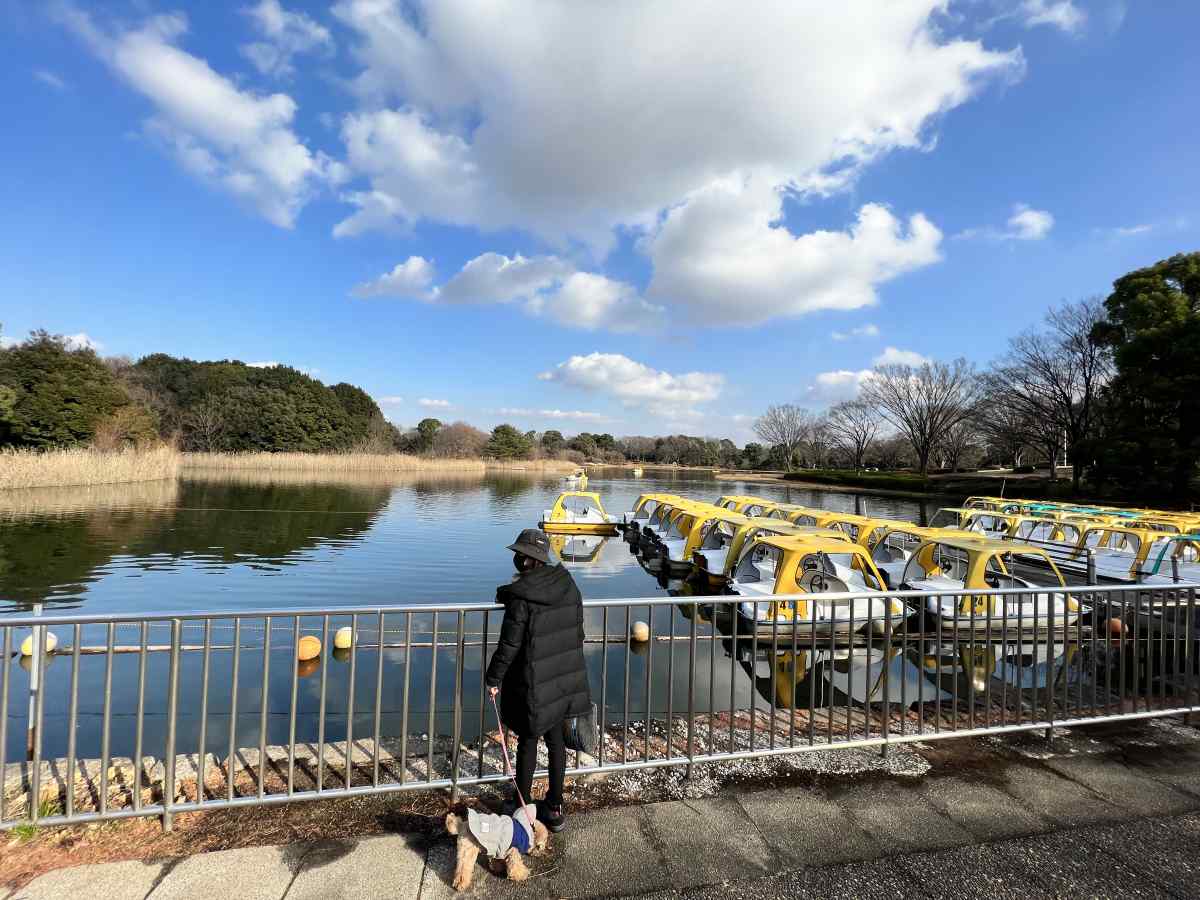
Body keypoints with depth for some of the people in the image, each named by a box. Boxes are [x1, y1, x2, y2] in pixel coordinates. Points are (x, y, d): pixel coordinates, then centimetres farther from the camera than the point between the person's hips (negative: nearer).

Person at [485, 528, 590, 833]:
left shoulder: (520, 597, -22)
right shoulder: (568, 585, -4)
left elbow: (509, 644, -17)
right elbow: (578, 631, 5)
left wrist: (493, 677, -2)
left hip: (533, 684, -5)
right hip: (564, 679, 5)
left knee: (527, 741, 14)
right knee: (555, 739, 18)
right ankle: (554, 808, 31)